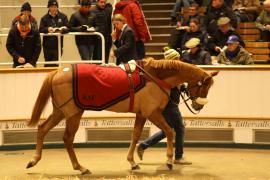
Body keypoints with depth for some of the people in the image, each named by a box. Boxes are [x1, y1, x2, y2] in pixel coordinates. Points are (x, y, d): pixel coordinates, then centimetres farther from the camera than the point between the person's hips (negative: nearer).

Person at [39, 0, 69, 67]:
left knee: (55, 65, -5)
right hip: (47, 46, 0)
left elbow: (67, 28, 0)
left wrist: (62, 30, -22)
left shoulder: (63, 16, 6)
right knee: (48, 64, 6)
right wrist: (47, 29, -24)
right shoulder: (44, 18, 4)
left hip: (58, 45, 0)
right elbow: (41, 30, -3)